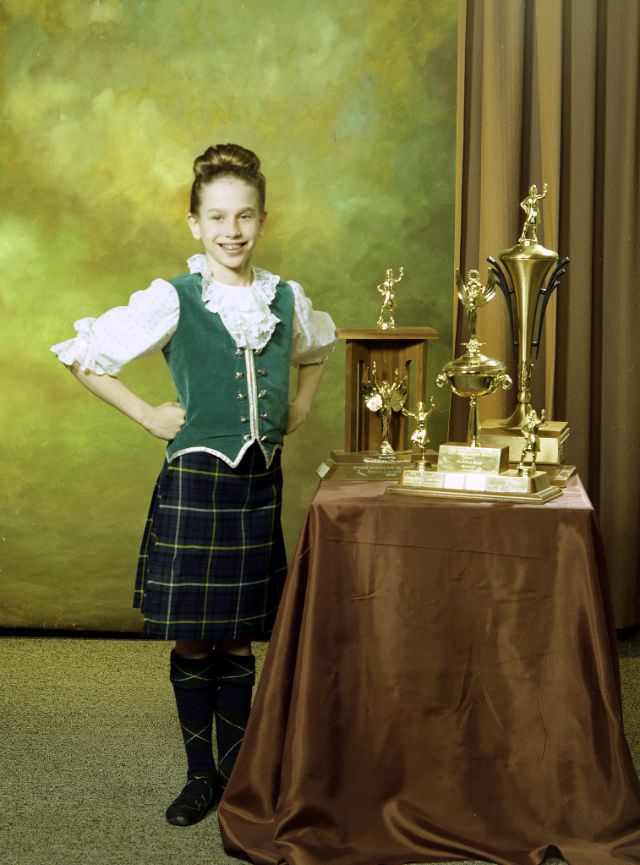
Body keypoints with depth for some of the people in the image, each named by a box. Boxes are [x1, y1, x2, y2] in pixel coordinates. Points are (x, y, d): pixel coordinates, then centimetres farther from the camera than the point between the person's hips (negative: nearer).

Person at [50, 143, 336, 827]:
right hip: (194, 482, -3)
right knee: (192, 642, 5)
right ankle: (200, 776, 24)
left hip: (259, 484, 3)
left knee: (237, 642, 11)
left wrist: (298, 409, 13)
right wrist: (147, 416, -5)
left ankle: (236, 775, 28)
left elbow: (317, 347, 26)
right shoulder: (172, 300, -8)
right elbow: (81, 356, -4)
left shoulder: (286, 299, 4)